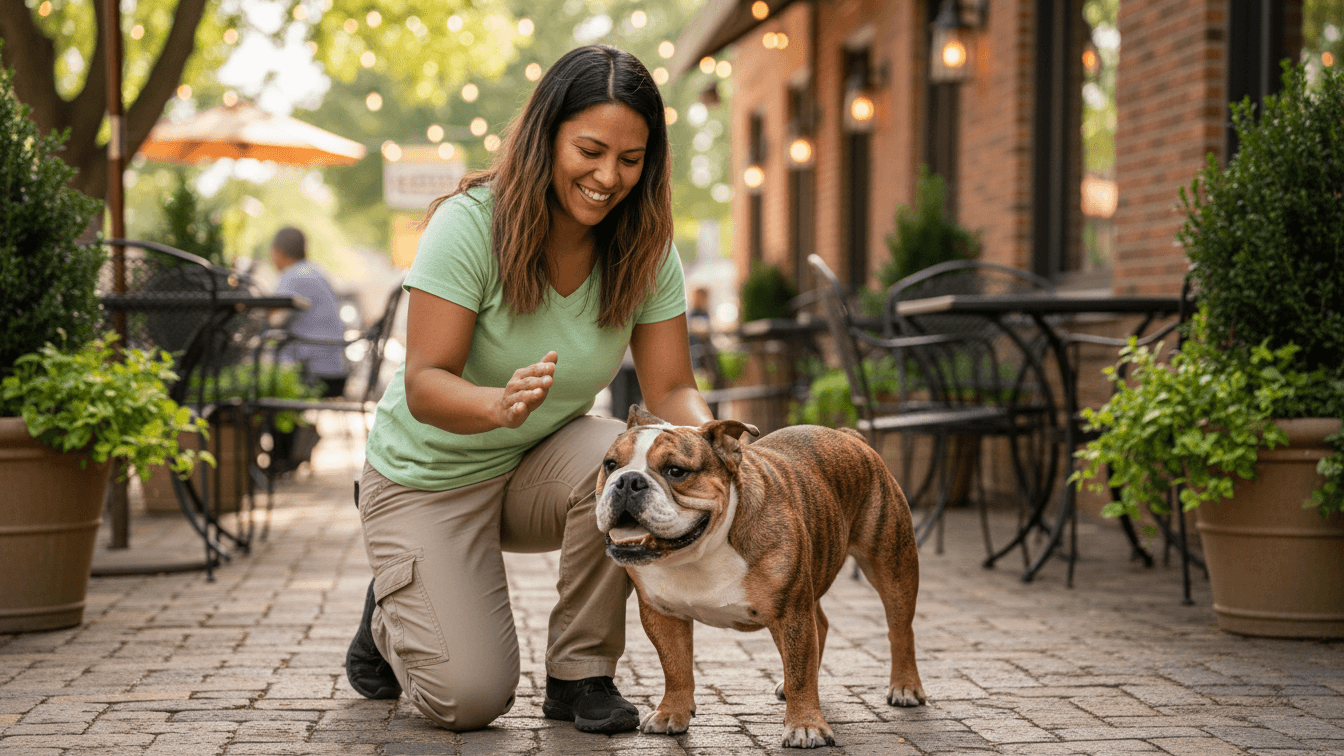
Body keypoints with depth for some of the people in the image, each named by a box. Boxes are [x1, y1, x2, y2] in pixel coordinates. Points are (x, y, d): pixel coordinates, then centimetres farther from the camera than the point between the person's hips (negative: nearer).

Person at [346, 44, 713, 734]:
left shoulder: (643, 249, -12)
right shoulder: (470, 223, -25)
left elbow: (671, 388, -12)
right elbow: (424, 385, -28)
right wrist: (500, 403, -50)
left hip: (541, 464, 3)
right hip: (430, 476, -3)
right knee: (468, 698, -15)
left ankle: (581, 672, -11)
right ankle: (390, 618, 21)